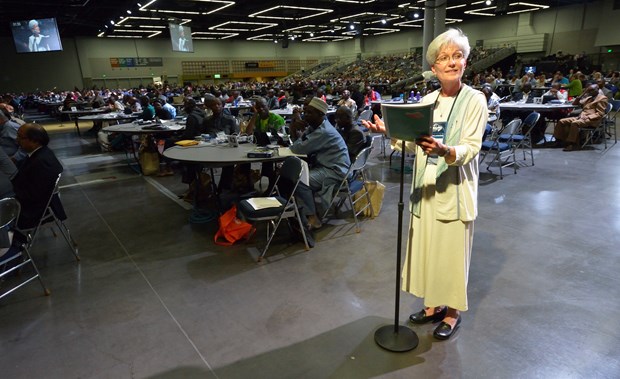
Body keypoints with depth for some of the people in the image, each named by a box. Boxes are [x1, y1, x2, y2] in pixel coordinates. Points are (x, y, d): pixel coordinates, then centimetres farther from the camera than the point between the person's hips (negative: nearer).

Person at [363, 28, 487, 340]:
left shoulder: (474, 100, -7)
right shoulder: (427, 100, 9)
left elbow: (470, 148, -17)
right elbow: (414, 144, 5)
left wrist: (445, 150, -37)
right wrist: (389, 131, -9)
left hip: (455, 188, -5)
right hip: (426, 186, 5)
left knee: (452, 250, 5)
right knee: (427, 246, 14)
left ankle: (453, 311, 27)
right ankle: (434, 303, 34)